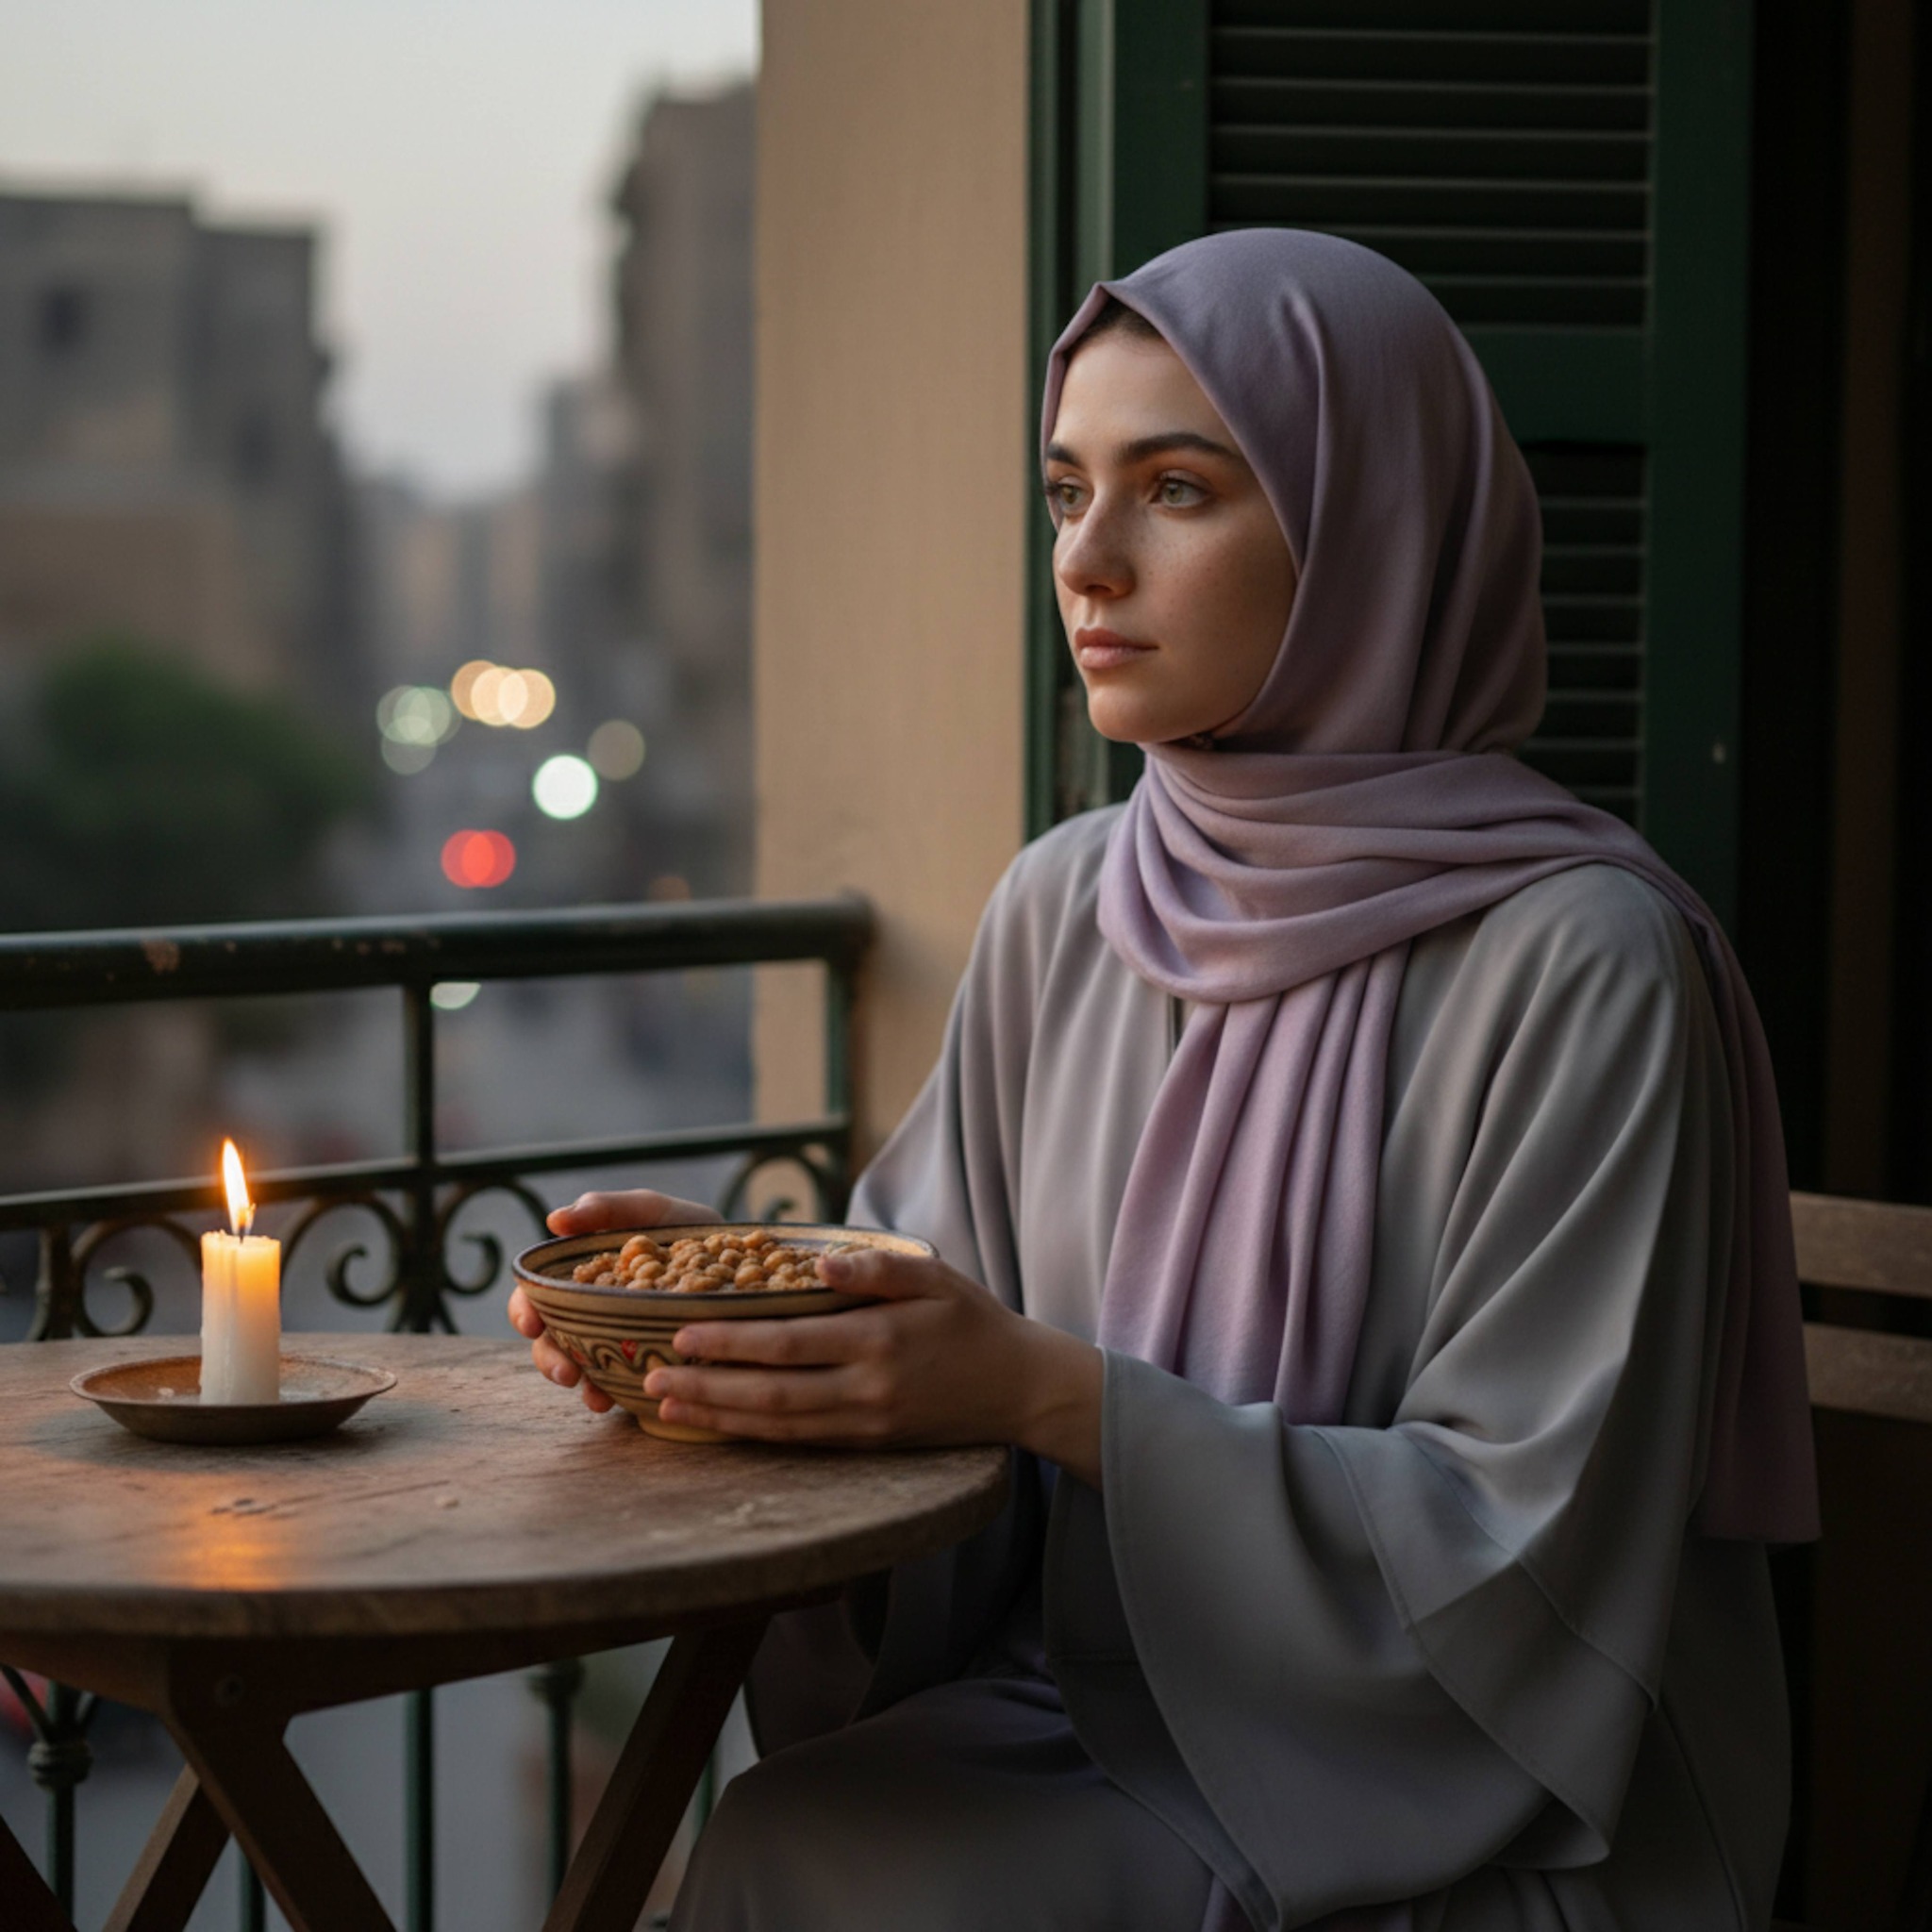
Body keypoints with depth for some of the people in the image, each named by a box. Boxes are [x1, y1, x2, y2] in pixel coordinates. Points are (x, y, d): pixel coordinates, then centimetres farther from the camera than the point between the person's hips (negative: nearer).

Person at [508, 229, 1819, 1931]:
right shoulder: (1061, 910, 5)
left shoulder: (1582, 960, -14)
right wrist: (754, 1298, -9)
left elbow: (1521, 1547, -15)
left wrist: (1048, 1392, -22)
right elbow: (946, 1327, 12)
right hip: (1098, 1719, 5)